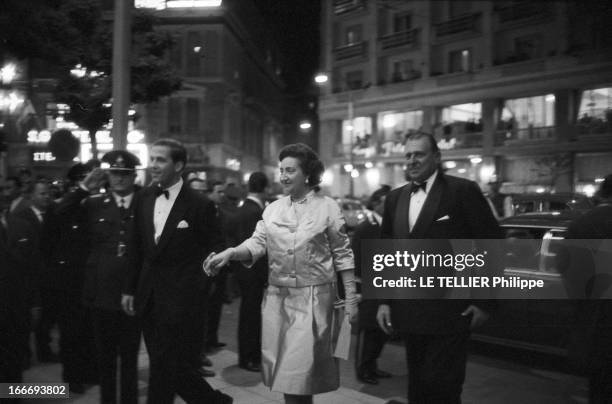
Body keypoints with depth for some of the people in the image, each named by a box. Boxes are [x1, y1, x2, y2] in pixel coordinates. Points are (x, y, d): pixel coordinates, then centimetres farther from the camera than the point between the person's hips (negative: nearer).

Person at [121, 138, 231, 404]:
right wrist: (129, 289, 11)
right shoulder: (144, 198, 7)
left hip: (180, 299, -6)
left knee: (166, 368, -2)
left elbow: (214, 249, -5)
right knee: (162, 367, 11)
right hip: (149, 297, 6)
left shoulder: (199, 205, -11)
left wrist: (197, 286, -11)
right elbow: (137, 247, 12)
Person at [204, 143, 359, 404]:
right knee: (282, 367, 11)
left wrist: (350, 298, -5)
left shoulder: (327, 207, -3)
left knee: (301, 367, -5)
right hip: (277, 296, 4)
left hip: (313, 297, -4)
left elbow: (343, 255, -2)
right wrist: (229, 253, -21)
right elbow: (257, 242, -1)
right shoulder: (273, 209, 8)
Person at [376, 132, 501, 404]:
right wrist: (384, 300, 9)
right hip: (408, 314, 6)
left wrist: (484, 302, -8)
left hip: (449, 314, -5)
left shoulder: (463, 191, -6)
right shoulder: (395, 198, 11)